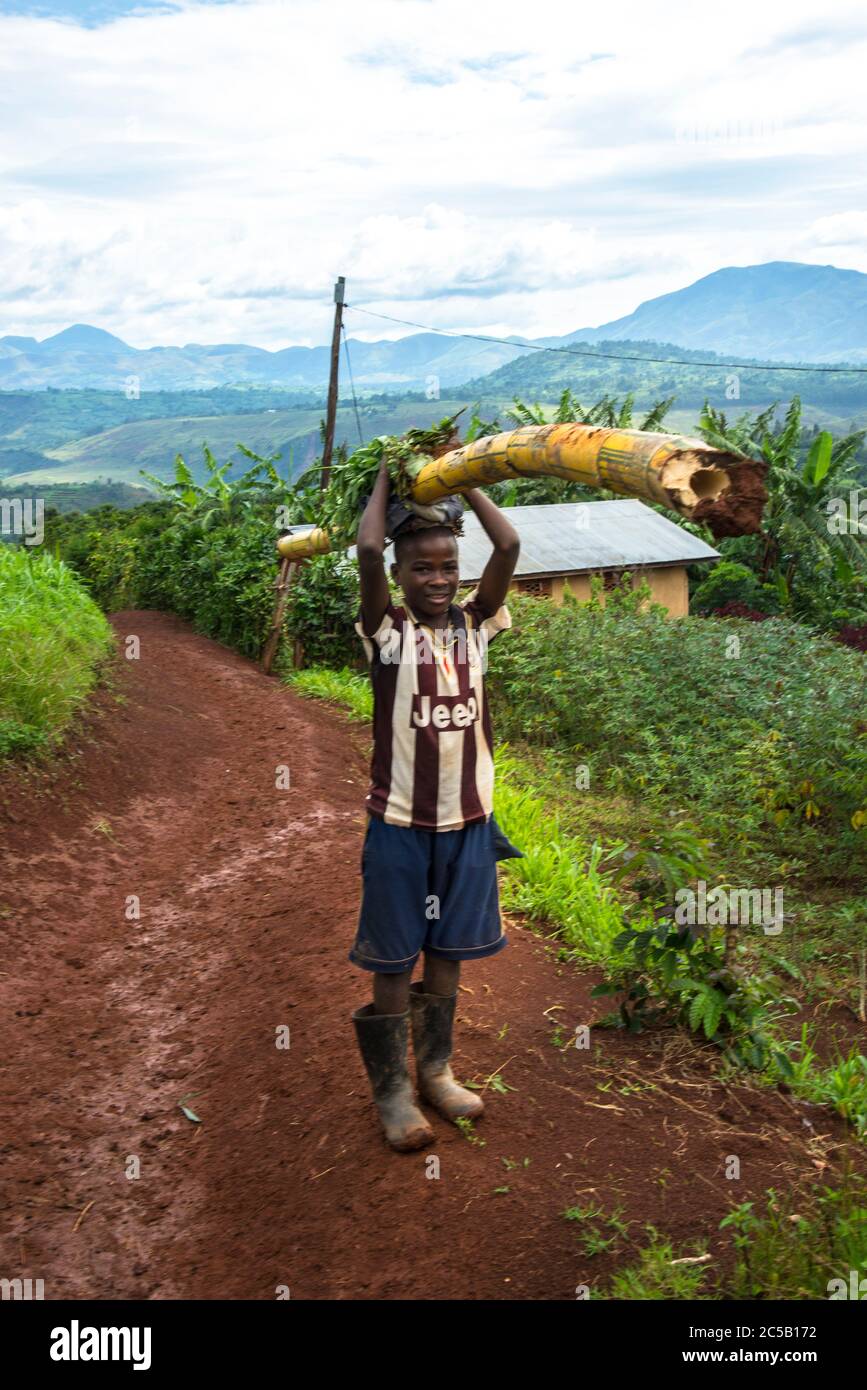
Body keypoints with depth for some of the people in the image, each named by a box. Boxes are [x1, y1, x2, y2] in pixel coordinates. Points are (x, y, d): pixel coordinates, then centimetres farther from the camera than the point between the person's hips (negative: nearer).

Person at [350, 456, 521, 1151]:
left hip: (468, 818, 4)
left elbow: (509, 546, -9)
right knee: (394, 961, 6)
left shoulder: (474, 625, 2)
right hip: (400, 821, -4)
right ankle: (392, 1091, 20)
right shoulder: (388, 631, -7)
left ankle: (436, 1071, 33)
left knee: (449, 951, 16)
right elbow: (368, 552, -22)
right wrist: (387, 477, -8)